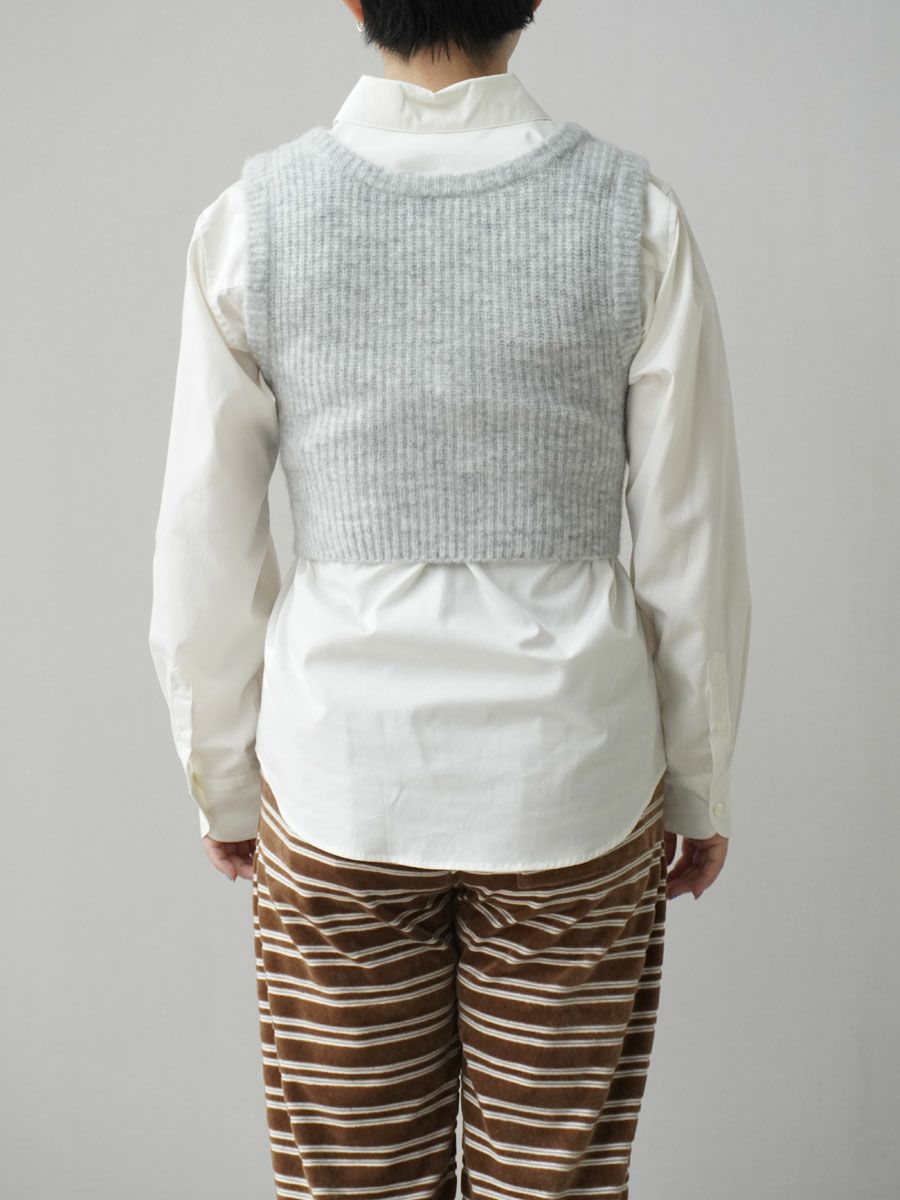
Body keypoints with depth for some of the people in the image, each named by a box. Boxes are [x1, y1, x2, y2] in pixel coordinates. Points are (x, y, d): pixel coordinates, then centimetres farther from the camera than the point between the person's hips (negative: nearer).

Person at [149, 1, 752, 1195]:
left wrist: (223, 781, 12)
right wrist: (702, 786, 10)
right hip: (571, 781, 0)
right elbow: (692, 547, -3)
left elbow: (205, 558, -2)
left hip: (338, 781, 1)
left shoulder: (253, 215, -6)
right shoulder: (636, 212, -7)